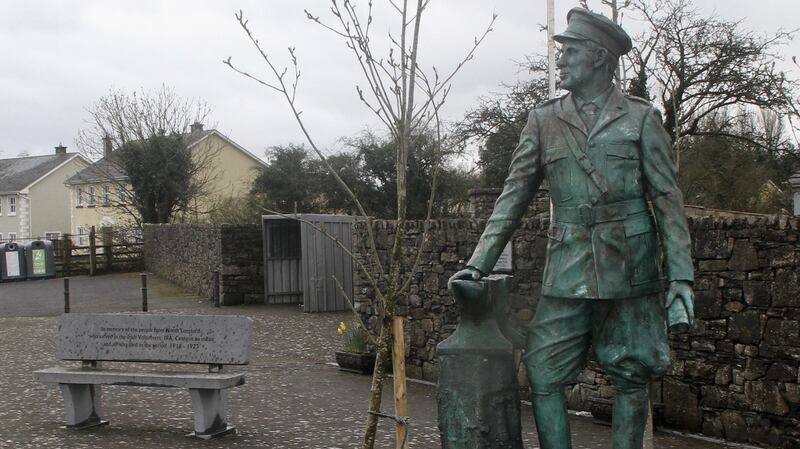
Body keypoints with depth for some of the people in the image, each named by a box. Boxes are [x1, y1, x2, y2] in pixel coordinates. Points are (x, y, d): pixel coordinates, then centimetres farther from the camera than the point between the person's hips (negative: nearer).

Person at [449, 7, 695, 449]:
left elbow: (668, 198, 0)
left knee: (630, 380, 7)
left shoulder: (641, 117, 2)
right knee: (543, 376, -2)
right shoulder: (543, 120, 8)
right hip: (568, 274, 2)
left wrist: (681, 277, -7)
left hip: (630, 269, -2)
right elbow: (514, 195, 6)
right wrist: (480, 262, -4)